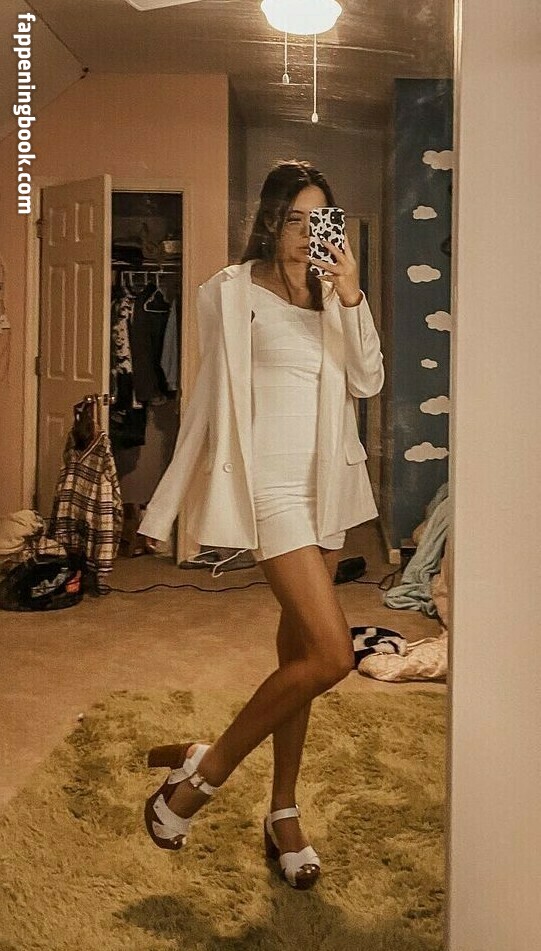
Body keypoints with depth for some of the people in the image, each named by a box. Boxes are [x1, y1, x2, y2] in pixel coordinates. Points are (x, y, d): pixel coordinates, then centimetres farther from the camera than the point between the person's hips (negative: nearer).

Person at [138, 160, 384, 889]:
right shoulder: (233, 293, -4)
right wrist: (173, 502, 0)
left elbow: (368, 382, 2)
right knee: (332, 656, -15)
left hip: (328, 484, 7)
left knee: (299, 653, 11)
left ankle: (283, 813, 24)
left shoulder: (330, 293, 12)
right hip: (272, 485, -6)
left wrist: (353, 298, -10)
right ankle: (203, 772, 2)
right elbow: (215, 399, -2)